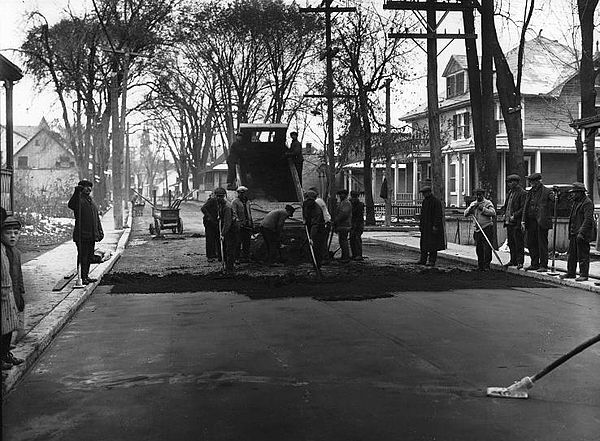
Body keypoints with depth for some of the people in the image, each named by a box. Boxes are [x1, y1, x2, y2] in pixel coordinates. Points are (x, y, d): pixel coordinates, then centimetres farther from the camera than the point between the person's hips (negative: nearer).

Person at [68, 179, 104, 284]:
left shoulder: (92, 202, 21)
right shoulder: (79, 200, -4)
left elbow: (97, 218, 26)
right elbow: (71, 205, -28)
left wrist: (100, 232, 20)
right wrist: (76, 192, -36)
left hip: (92, 235, 8)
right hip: (81, 235, -8)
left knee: (89, 256, 12)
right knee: (82, 256, -6)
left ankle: (86, 276, 20)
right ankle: (82, 278, -4)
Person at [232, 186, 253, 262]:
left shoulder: (247, 202, 17)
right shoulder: (235, 202, -3)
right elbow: (234, 213, -10)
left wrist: (252, 223, 18)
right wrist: (238, 222, -20)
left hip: (247, 224, 6)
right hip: (240, 224, -6)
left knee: (247, 241, 7)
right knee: (238, 241, -5)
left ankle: (246, 257, 14)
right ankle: (237, 257, 1)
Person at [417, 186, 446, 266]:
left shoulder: (436, 201, -12)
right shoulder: (424, 201, 13)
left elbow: (438, 215, -15)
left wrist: (435, 226, -20)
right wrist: (420, 224, 14)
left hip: (433, 226, -8)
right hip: (425, 226, 8)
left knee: (432, 244, -4)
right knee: (423, 243, 8)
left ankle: (432, 261, 0)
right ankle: (423, 260, 14)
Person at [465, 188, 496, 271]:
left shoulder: (488, 203, 0)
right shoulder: (473, 204, 15)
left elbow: (493, 213, -14)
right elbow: (465, 214, 8)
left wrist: (483, 209, -18)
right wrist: (472, 207, -8)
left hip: (487, 229, -5)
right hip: (477, 229, 5)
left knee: (487, 248, -6)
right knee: (478, 248, 6)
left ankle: (486, 266, 0)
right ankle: (480, 265, 16)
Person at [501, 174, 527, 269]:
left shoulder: (523, 193, -10)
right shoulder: (510, 192, 18)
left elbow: (523, 208, -15)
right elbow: (505, 205, 27)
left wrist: (514, 216, -18)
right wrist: (504, 213, 11)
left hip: (517, 223, -9)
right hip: (509, 222, 9)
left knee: (518, 243, -5)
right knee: (511, 243, 12)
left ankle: (520, 262, -2)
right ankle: (513, 260, 20)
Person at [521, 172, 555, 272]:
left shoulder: (547, 192, -2)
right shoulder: (530, 192, 16)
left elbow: (553, 203, -11)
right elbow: (525, 207, 14)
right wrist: (523, 221, 8)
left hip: (542, 222, -6)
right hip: (531, 221, 6)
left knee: (542, 244, -3)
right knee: (531, 243, 10)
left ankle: (543, 266, 3)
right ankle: (534, 264, 20)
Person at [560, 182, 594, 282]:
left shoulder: (587, 203, -12)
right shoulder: (576, 202, 18)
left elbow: (588, 219, -19)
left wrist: (581, 232, -24)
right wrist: (571, 232, 20)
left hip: (582, 234, -9)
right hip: (574, 233, 9)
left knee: (583, 255, -4)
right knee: (571, 254, 12)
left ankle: (584, 275, 1)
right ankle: (571, 273, 20)